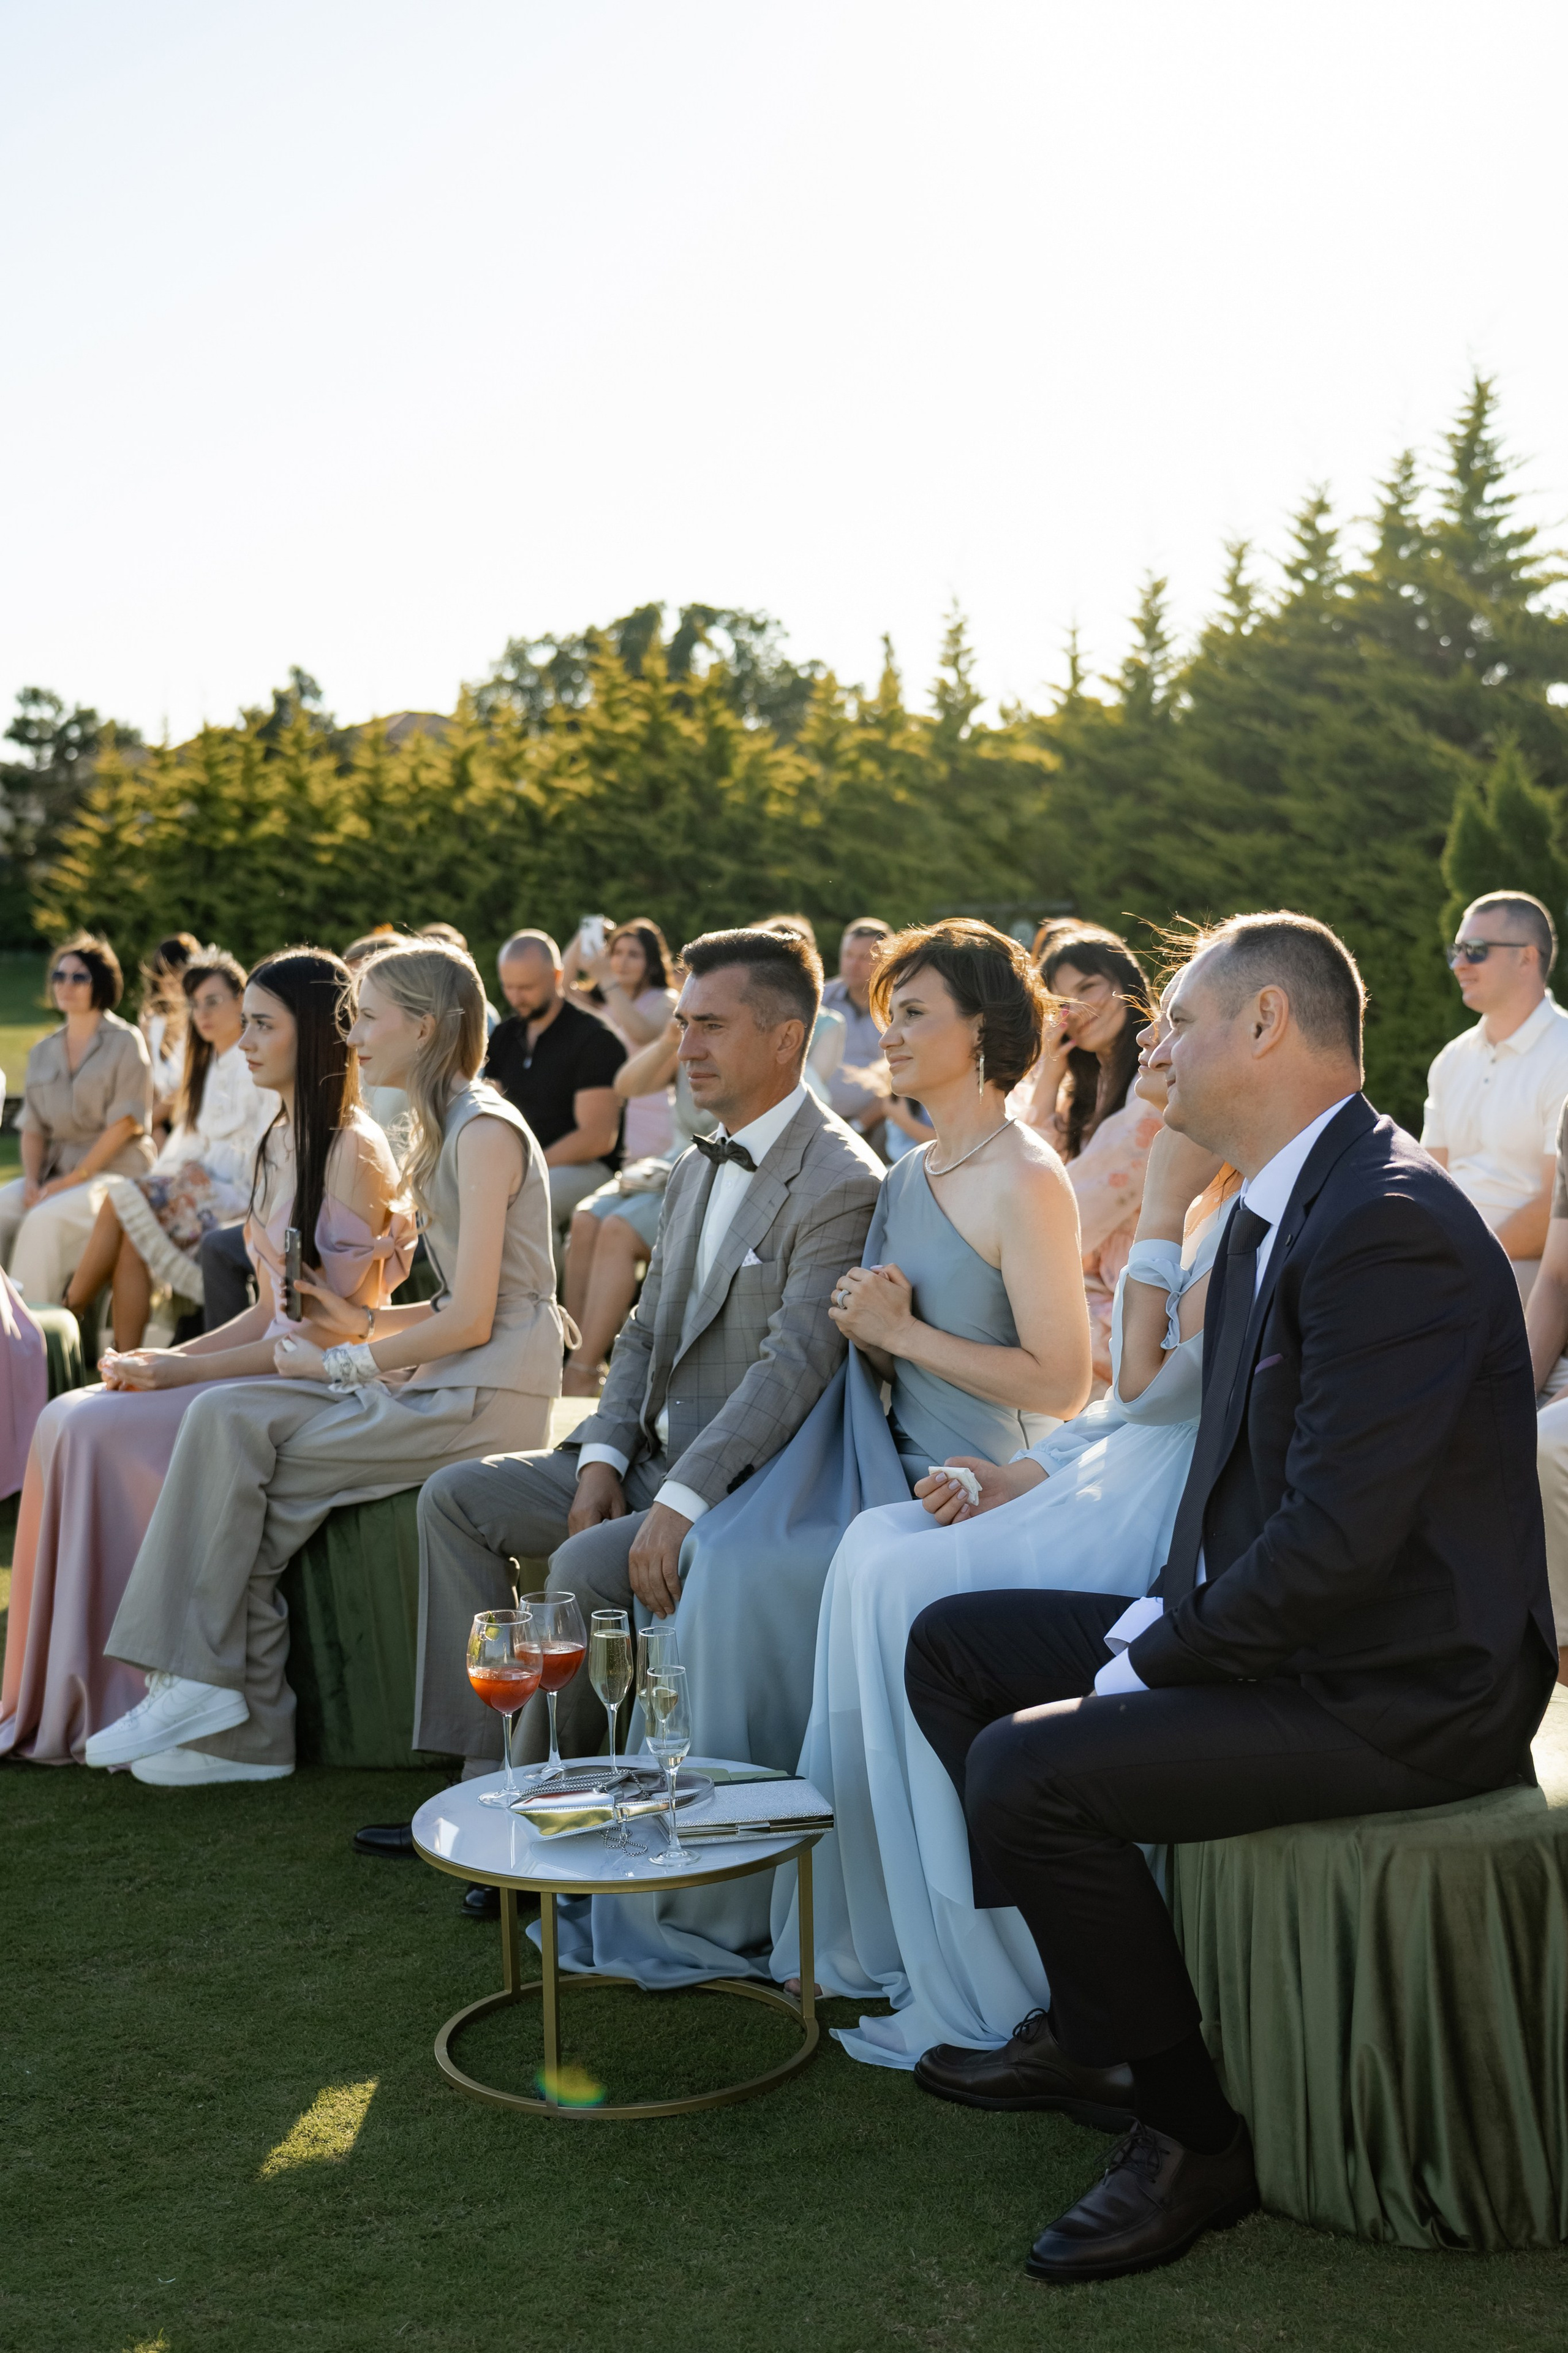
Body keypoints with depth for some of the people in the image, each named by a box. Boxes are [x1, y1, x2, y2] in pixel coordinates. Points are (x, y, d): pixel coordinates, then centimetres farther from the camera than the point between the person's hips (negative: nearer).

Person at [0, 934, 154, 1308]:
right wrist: (33, 1179, -7)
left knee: (45, 1219, -31)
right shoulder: (43, 1052, 16)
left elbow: (124, 1125, -10)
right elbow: (33, 1128, 13)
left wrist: (71, 1180, -15)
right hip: (56, 1172, 6)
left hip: (115, 1171, -5)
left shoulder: (126, 1043, -2)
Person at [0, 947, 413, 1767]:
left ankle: (123, 1699, -8)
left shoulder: (354, 1151, -14)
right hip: (268, 1362, 9)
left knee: (105, 1433, -20)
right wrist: (171, 1358, 1)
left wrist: (187, 1370, -15)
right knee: (71, 1419, -7)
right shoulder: (281, 1142, 15)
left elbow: (339, 1326, -17)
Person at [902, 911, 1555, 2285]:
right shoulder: (1277, 1209, 10)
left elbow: (1338, 1536, -28)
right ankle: (1093, 2025, 20)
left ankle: (1195, 2133, -3)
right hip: (1277, 1627, 11)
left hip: (1394, 1692, -11)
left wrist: (1159, 1658, -17)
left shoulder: (1388, 1222, -23)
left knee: (1026, 1768, -24)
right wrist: (1166, 1615, 3)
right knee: (953, 1645, 12)